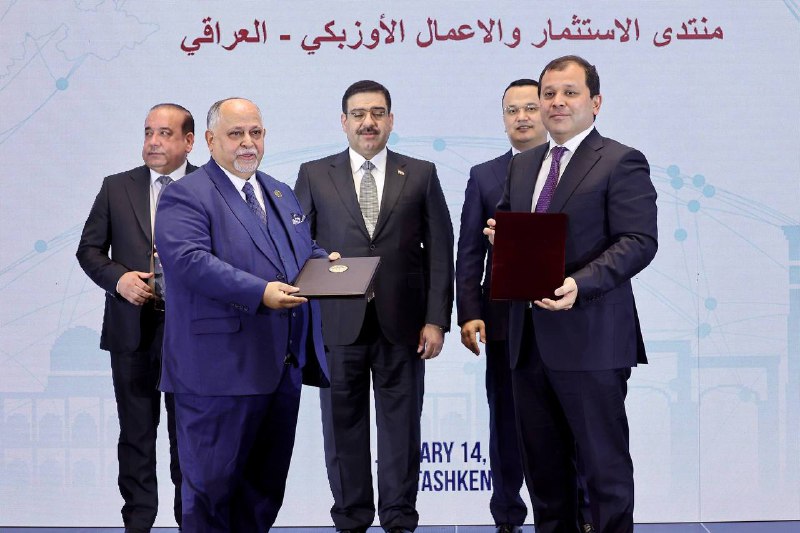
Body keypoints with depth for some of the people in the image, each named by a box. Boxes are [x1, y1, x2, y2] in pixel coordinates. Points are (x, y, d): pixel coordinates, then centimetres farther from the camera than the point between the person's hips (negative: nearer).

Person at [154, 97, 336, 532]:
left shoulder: (281, 194, 19)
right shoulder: (186, 196, -6)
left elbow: (304, 251, 25)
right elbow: (188, 259, -21)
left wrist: (328, 263, 1)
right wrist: (259, 292, -29)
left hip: (284, 366, 8)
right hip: (222, 370, -7)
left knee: (267, 484, 15)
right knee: (212, 484, 0)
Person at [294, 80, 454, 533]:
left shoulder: (421, 174, 7)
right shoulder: (314, 175, 7)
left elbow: (440, 251, 4)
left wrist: (436, 320, -4)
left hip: (402, 324, 0)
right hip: (338, 323, 0)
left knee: (401, 424, 5)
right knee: (344, 425, 7)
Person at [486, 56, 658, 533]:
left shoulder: (622, 163, -5)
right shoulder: (523, 165, 17)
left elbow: (640, 241, -13)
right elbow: (506, 223, 26)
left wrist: (580, 284, -26)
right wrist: (501, 233, 1)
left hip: (588, 337, -7)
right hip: (529, 337, 7)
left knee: (604, 464, 0)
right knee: (543, 463, 13)